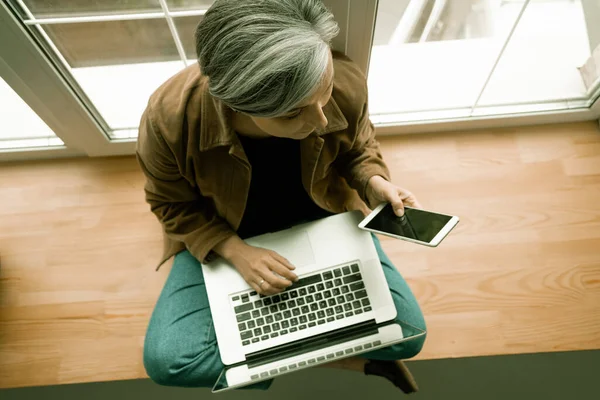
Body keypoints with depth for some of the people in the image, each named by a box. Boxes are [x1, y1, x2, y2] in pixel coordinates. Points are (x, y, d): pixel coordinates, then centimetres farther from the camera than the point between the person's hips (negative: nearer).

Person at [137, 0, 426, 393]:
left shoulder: (347, 85, -27)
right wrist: (235, 251, -24)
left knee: (407, 334, -9)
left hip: (322, 220, 1)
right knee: (167, 360, -18)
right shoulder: (168, 118, -30)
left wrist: (373, 183, -25)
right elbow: (173, 204, -10)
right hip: (223, 235, 1)